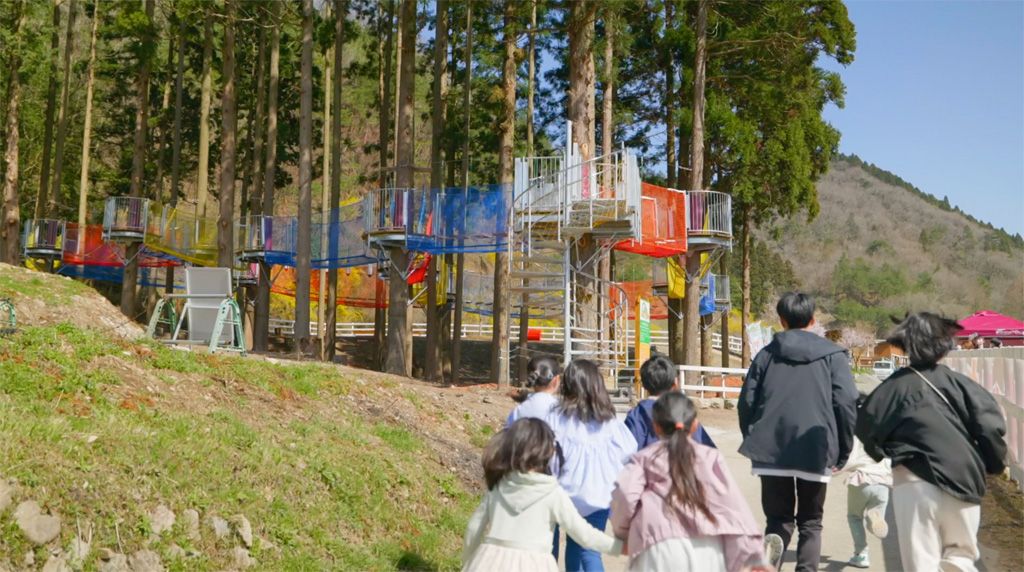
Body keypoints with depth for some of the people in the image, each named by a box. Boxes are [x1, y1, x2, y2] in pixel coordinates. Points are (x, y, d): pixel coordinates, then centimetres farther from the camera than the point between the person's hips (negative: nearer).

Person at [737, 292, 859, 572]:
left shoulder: (766, 354, 8)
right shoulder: (832, 355, 4)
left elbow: (746, 403, 4)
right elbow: (846, 404, -4)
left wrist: (752, 441, 14)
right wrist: (842, 452, 4)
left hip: (770, 452, 1)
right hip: (815, 452, -1)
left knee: (778, 518, 12)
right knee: (810, 521, 16)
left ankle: (771, 546, -19)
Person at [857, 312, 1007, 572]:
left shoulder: (895, 385, 2)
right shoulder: (959, 382, 6)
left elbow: (867, 424, 0)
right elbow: (989, 424, -4)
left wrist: (879, 452, 20)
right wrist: (995, 463, 12)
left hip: (915, 480, -2)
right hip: (963, 479, 2)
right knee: (962, 551, 21)